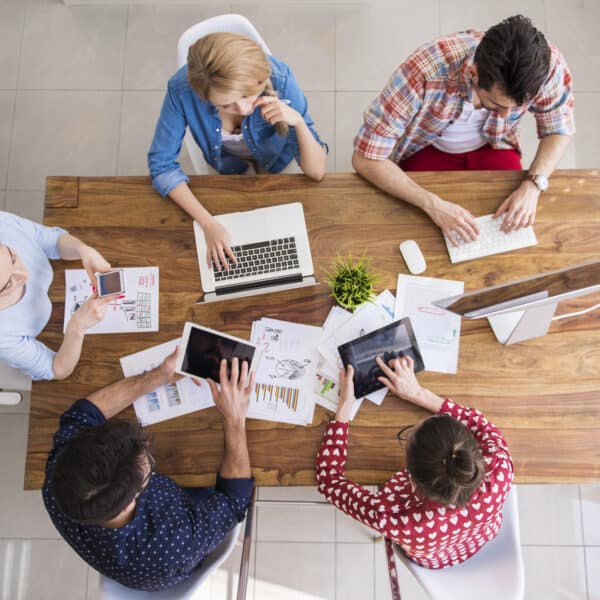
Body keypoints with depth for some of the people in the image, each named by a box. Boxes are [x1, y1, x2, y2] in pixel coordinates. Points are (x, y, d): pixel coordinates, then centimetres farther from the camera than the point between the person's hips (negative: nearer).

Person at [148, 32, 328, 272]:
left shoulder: (279, 78, -38)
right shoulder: (182, 89, -38)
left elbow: (316, 172, -30)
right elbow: (162, 164, -26)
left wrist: (298, 121, -49)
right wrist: (208, 223, -38)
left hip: (277, 162, 0)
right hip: (226, 166, 1)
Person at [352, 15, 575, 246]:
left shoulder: (546, 64, -29)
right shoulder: (424, 71, -39)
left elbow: (558, 129, -9)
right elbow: (365, 159, -34)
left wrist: (532, 185, -28)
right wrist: (433, 204, -43)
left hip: (492, 145, 3)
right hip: (428, 149, -2)